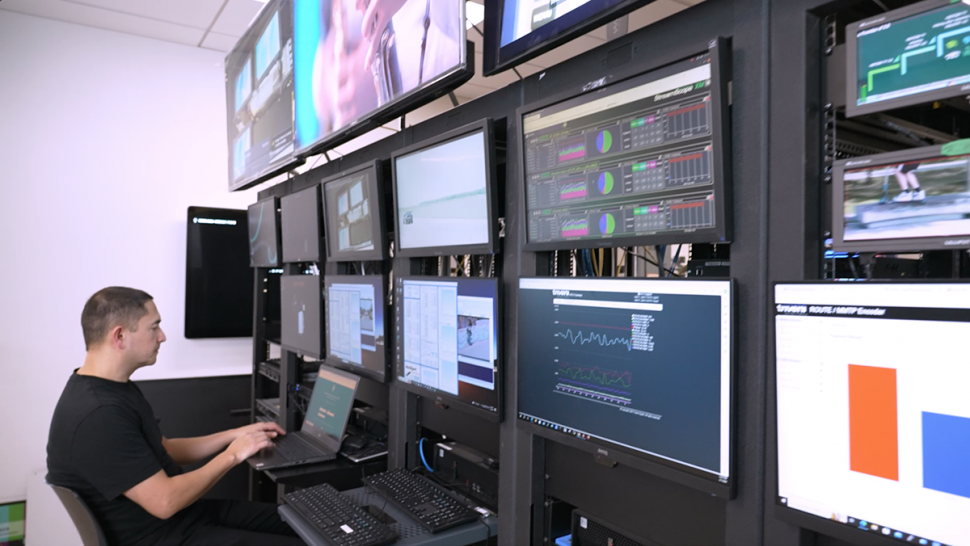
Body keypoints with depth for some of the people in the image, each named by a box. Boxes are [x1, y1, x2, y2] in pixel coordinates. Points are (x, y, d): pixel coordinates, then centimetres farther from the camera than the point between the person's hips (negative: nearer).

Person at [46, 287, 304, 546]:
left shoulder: (116, 387, 7)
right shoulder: (98, 415, -27)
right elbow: (165, 502, -26)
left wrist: (234, 435, 10)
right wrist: (232, 455, -13)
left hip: (182, 513, 10)